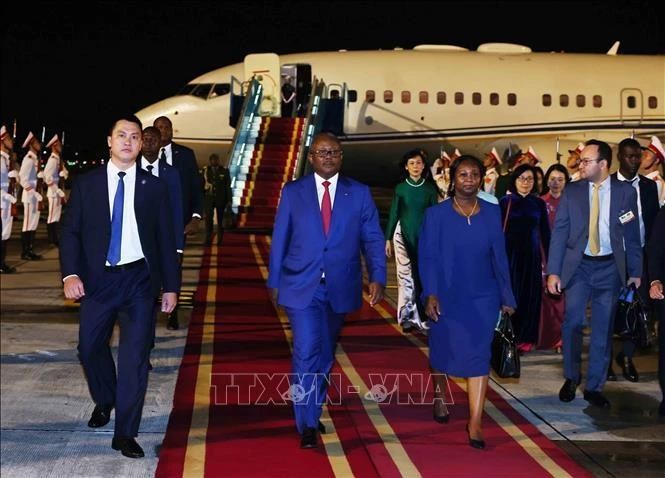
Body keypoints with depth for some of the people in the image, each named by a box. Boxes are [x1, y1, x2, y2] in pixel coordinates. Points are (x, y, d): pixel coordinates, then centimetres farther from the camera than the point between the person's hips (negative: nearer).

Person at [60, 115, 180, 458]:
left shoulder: (153, 187, 4)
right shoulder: (86, 184, 3)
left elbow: (165, 239, 6)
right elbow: (70, 231, 1)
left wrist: (171, 285, 4)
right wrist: (70, 274, -13)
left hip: (139, 279, -1)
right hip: (98, 279, 1)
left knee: (135, 356, -3)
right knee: (90, 347, 10)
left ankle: (125, 434, 5)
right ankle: (104, 401, 41)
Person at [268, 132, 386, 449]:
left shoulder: (359, 193, 4)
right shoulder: (292, 192, 2)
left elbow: (373, 239, 2)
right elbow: (279, 239, 5)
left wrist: (377, 277, -10)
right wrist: (274, 281, 4)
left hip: (340, 288, 2)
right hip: (301, 286, -2)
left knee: (325, 354, 14)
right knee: (306, 353, -11)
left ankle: (312, 411, 34)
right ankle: (307, 425, -1)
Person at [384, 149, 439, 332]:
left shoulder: (430, 188, 4)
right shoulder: (400, 188, 3)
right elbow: (394, 214, 6)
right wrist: (388, 239, 2)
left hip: (424, 236, 0)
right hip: (403, 235, 0)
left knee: (423, 276, -2)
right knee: (405, 276, -1)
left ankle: (421, 317, 2)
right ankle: (406, 316, 4)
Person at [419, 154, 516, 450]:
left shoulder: (492, 213, 1)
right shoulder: (436, 214, -6)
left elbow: (499, 256, 4)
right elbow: (428, 257, -10)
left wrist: (507, 296, 5)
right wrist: (430, 294, -21)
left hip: (482, 298, 1)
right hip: (447, 297, -1)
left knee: (479, 356, -6)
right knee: (442, 350, 16)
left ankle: (475, 423, -4)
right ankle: (439, 395, 45)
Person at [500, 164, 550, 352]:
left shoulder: (539, 203, 6)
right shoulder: (505, 201, 0)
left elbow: (545, 233, 7)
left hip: (531, 255, 2)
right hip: (510, 254, -2)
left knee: (530, 295, 5)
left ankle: (526, 338, 15)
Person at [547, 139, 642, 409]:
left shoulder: (626, 192, 0)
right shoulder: (572, 191, 0)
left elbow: (632, 235, 5)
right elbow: (559, 232, -1)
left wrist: (636, 271, 7)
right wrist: (553, 271, -6)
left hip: (609, 267, 0)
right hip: (578, 266, 0)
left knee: (603, 329, 6)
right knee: (572, 323, -1)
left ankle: (594, 387, 18)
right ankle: (572, 377, 22)